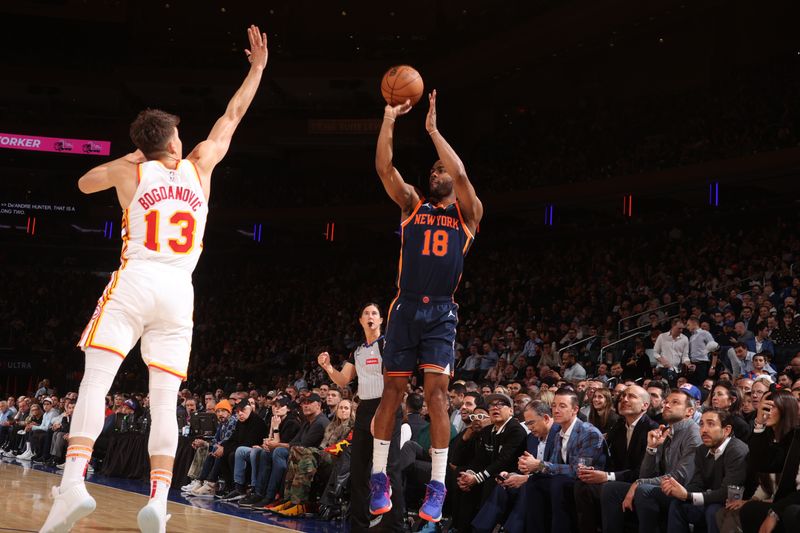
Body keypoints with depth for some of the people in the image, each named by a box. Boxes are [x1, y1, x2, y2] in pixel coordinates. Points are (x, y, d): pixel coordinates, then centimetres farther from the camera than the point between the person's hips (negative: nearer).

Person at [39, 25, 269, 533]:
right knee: (165, 400, 0)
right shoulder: (198, 167, 11)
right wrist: (258, 67, 33)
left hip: (134, 282, -2)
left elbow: (85, 183, 29)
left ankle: (74, 484, -22)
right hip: (179, 292, 2)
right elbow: (232, 116, 24)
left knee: (95, 380, -6)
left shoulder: (129, 171, 8)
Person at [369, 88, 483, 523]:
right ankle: (379, 477, 13)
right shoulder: (412, 205, 11)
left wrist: (433, 129, -11)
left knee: (436, 393, -10)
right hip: (405, 308, 2)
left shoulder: (468, 212, 6)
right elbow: (384, 167, -3)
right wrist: (389, 117, -10)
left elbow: (460, 174, -13)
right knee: (392, 390, 4)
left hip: (441, 313, -2)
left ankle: (437, 485, -5)